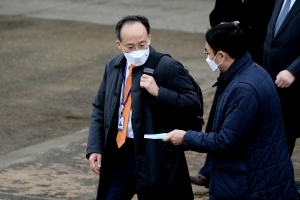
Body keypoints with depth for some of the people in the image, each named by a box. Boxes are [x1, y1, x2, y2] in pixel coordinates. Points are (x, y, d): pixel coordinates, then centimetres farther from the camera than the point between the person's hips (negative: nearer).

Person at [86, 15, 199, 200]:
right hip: (117, 154, 6)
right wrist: (94, 148, 5)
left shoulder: (168, 67, -11)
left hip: (154, 158, -6)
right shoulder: (113, 67, 8)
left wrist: (158, 92, -24)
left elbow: (192, 102, -12)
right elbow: (100, 109, 14)